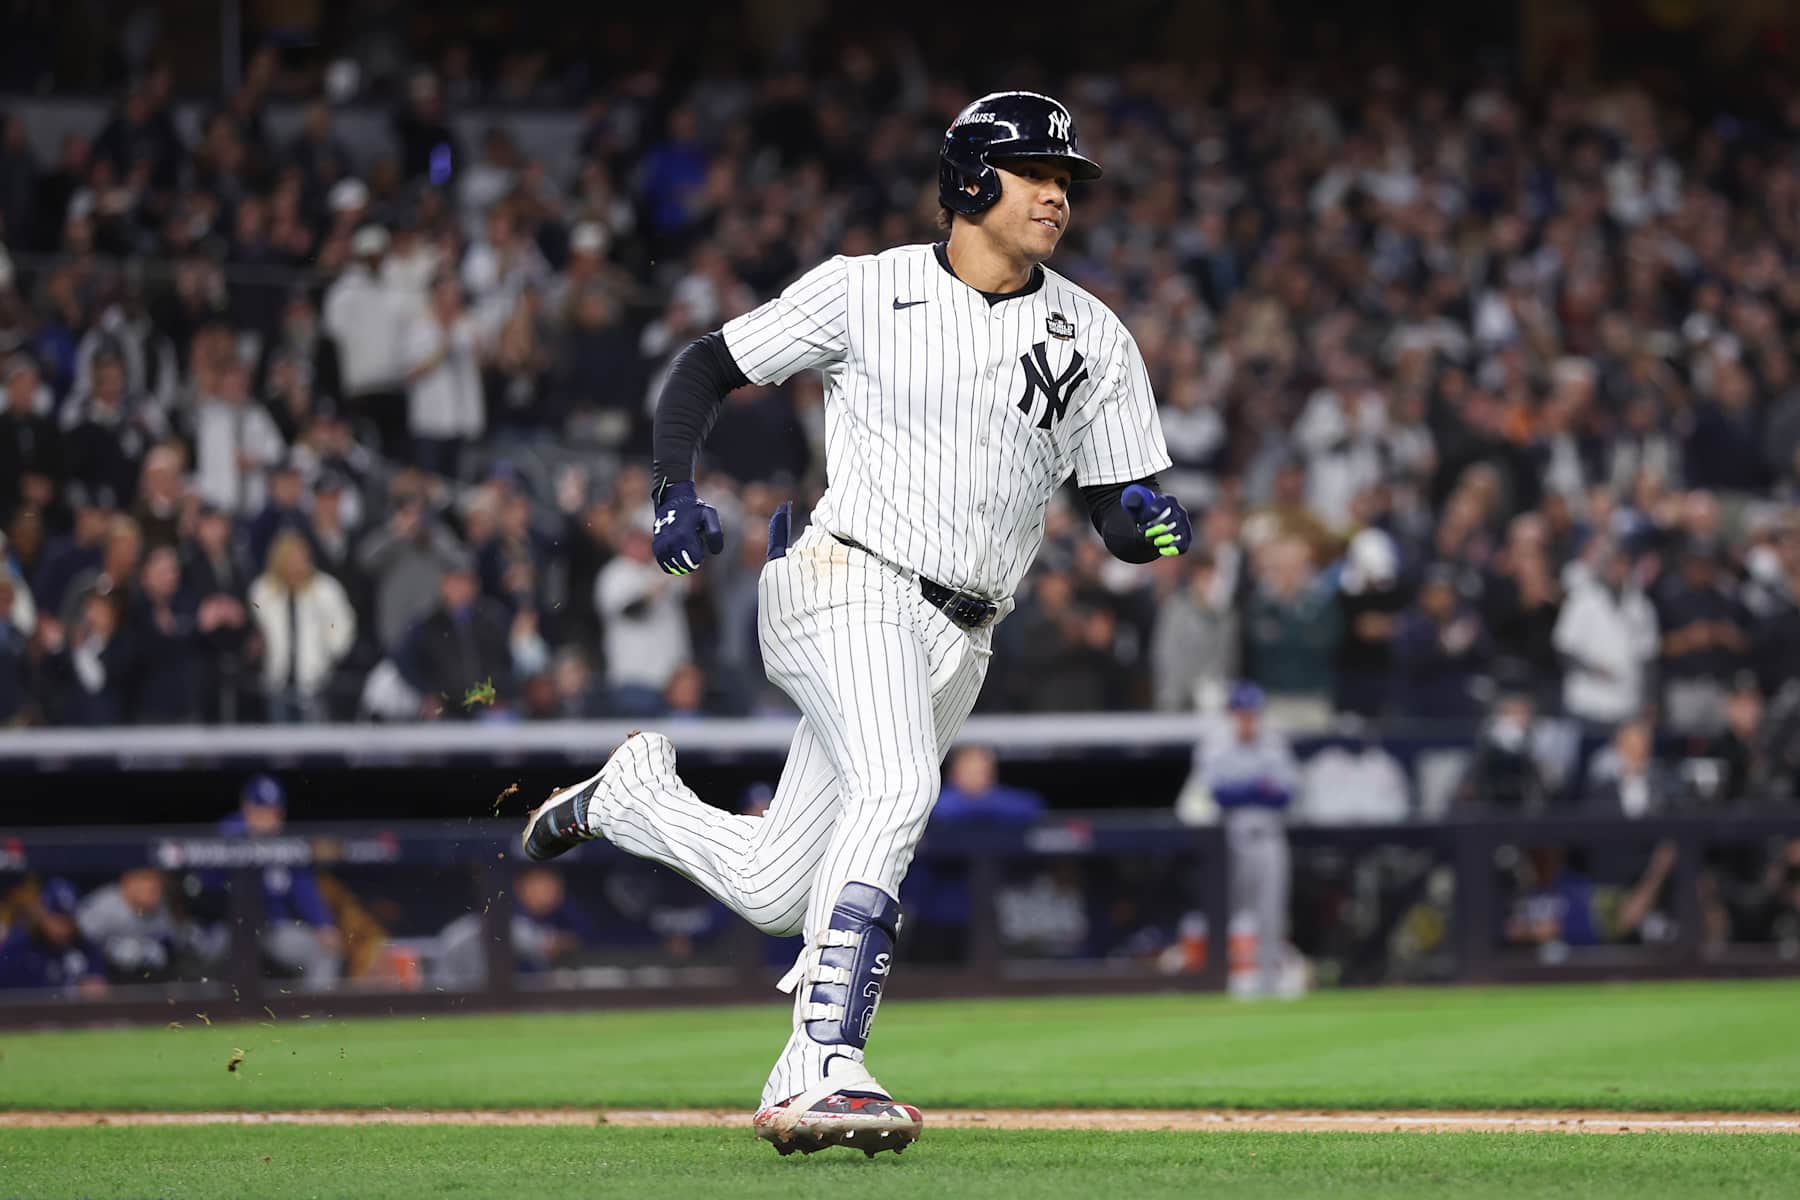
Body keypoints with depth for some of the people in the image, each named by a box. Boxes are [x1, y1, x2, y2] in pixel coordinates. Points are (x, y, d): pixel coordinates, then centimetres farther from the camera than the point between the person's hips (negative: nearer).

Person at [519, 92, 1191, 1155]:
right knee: (895, 787, -33)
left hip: (958, 645, 5)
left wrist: (1151, 521, -15)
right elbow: (709, 366, 8)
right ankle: (824, 1069, -36)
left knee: (774, 892, 6)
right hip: (848, 583, -5)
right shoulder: (864, 291, 1)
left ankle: (633, 793, 36)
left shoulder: (1097, 339, 10)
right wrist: (674, 493, -7)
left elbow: (1122, 520, 10)